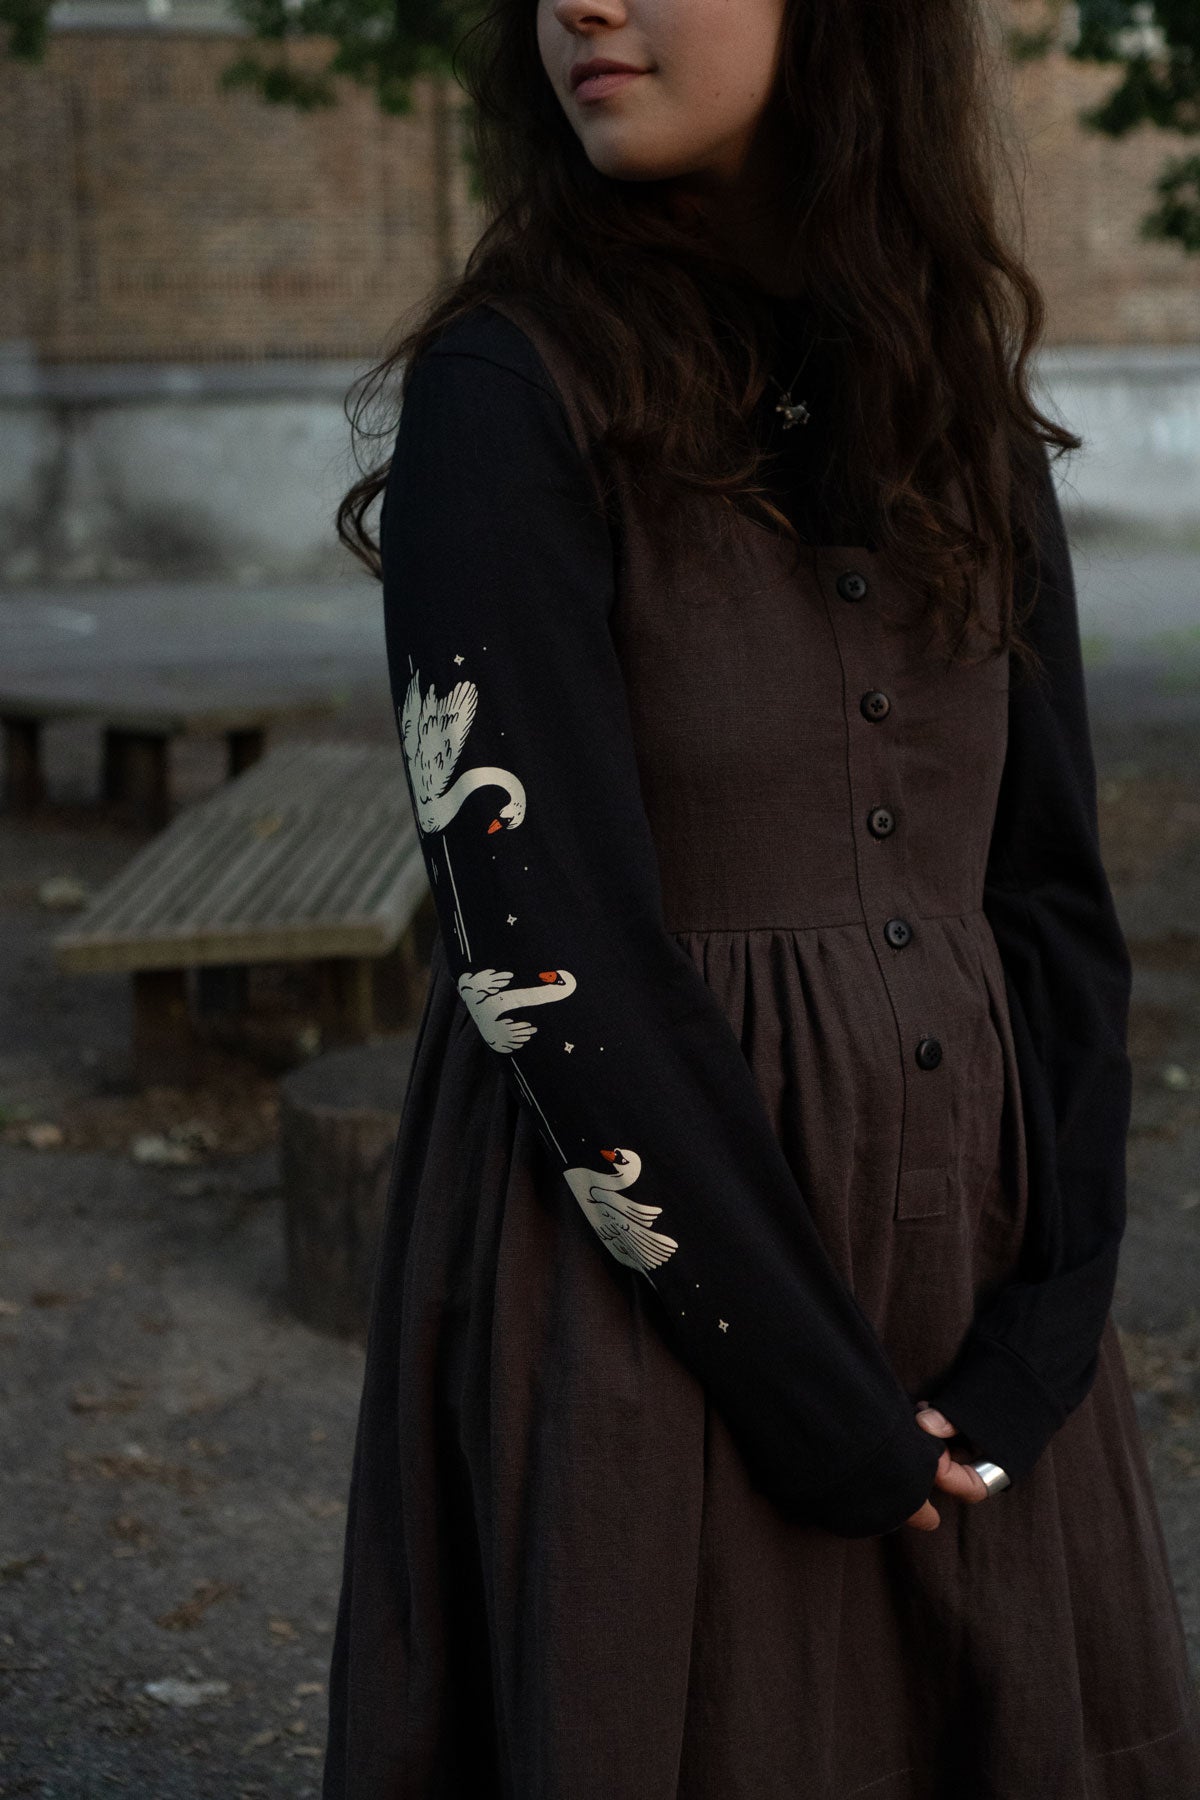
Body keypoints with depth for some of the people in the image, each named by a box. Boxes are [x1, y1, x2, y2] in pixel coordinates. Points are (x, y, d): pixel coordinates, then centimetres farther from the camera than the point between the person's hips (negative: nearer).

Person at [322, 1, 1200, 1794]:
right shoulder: (508, 396, -10)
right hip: (656, 1270, -5)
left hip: (963, 1245, 5)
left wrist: (1047, 1326, -8)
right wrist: (813, 1389, -16)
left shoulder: (959, 398, 6)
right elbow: (549, 938, -16)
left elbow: (1051, 893, 3)